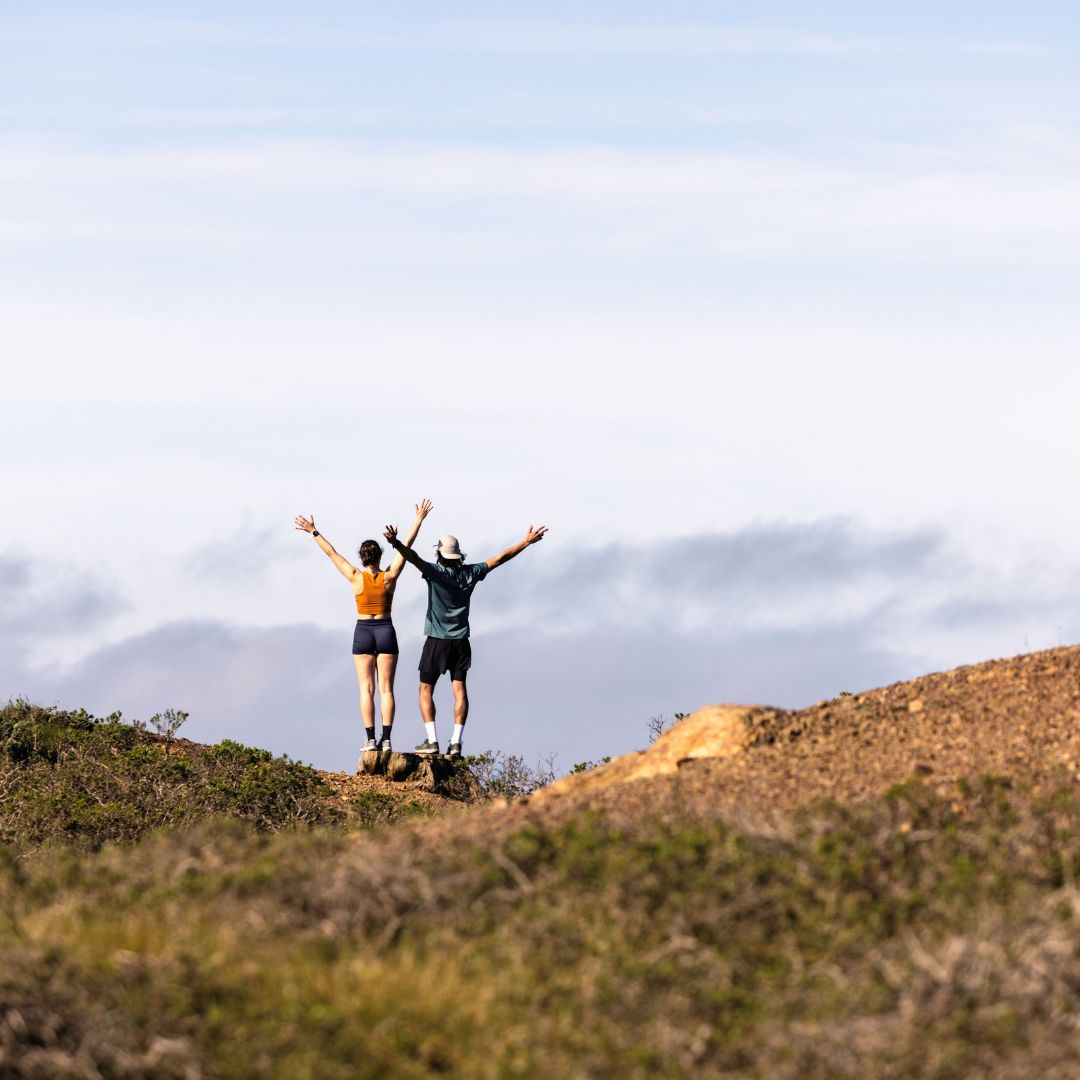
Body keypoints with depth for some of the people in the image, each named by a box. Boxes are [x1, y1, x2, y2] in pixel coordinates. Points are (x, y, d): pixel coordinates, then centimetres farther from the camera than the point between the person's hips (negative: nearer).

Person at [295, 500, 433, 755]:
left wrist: (314, 532, 4)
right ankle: (387, 739, -7)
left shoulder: (356, 577, -7)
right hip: (386, 632, 1)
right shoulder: (389, 577, -5)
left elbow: (332, 553, -2)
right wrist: (419, 519, 2)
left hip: (363, 632, -1)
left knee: (366, 689, 0)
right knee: (386, 688, 0)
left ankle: (370, 738, -8)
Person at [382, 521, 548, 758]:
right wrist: (526, 542, 16)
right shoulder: (470, 573, 0)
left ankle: (432, 740, -7)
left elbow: (414, 558, -31)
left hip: (437, 640, -4)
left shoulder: (436, 572, -13)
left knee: (426, 690, 4)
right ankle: (456, 741, -6)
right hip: (461, 641, 4)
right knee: (459, 689, 2)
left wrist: (396, 543, -44)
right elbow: (501, 558, 8)